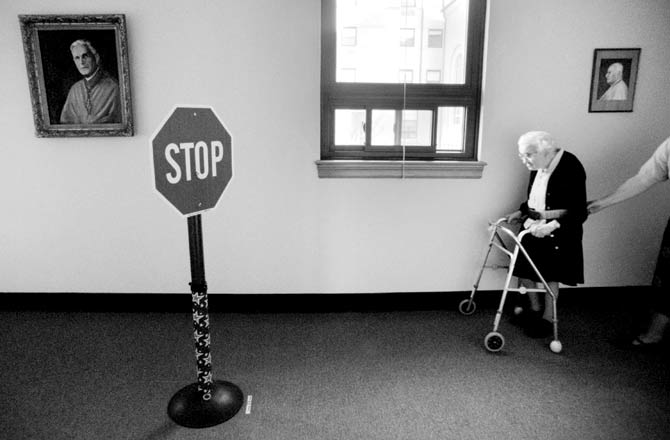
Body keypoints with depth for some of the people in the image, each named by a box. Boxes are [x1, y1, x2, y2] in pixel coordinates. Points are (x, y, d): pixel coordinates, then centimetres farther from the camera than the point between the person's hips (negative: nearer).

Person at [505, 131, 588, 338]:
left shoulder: (570, 168, -20)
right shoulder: (538, 167, 0)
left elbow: (579, 212, -21)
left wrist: (553, 225, -31)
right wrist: (521, 212, 1)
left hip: (558, 233, -6)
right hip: (534, 228, 7)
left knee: (550, 276, 6)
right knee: (524, 270, 10)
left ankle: (548, 318, 26)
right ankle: (535, 309, 34)